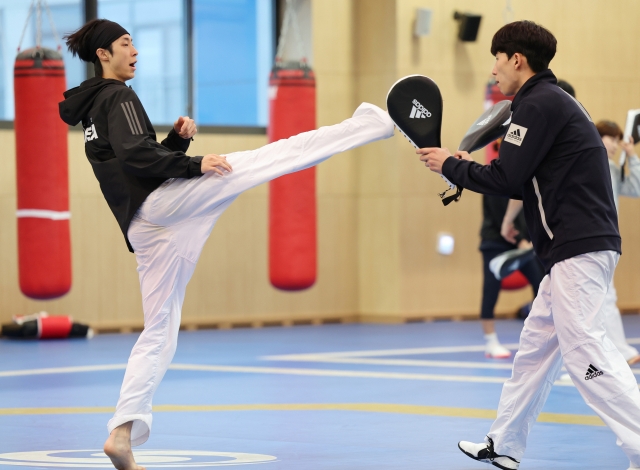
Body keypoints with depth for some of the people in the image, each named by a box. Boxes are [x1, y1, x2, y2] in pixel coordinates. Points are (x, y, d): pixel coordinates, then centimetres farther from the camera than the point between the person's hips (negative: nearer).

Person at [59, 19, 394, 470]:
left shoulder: (93, 114, 26)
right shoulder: (118, 98, -3)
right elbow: (135, 154, -20)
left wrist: (176, 140, 12)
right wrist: (194, 164, -19)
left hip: (144, 227, 10)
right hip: (165, 200, -10)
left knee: (159, 332, 10)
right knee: (279, 154, -11)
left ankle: (123, 432, 2)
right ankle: (374, 124, -14)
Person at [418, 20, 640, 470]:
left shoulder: (539, 104, -10)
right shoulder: (555, 100, 21)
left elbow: (507, 180, -14)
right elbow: (529, 181, 23)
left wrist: (450, 165, 0)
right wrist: (470, 168, 17)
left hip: (578, 247, -11)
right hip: (576, 246, 11)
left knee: (586, 350, -14)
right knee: (536, 346, 16)